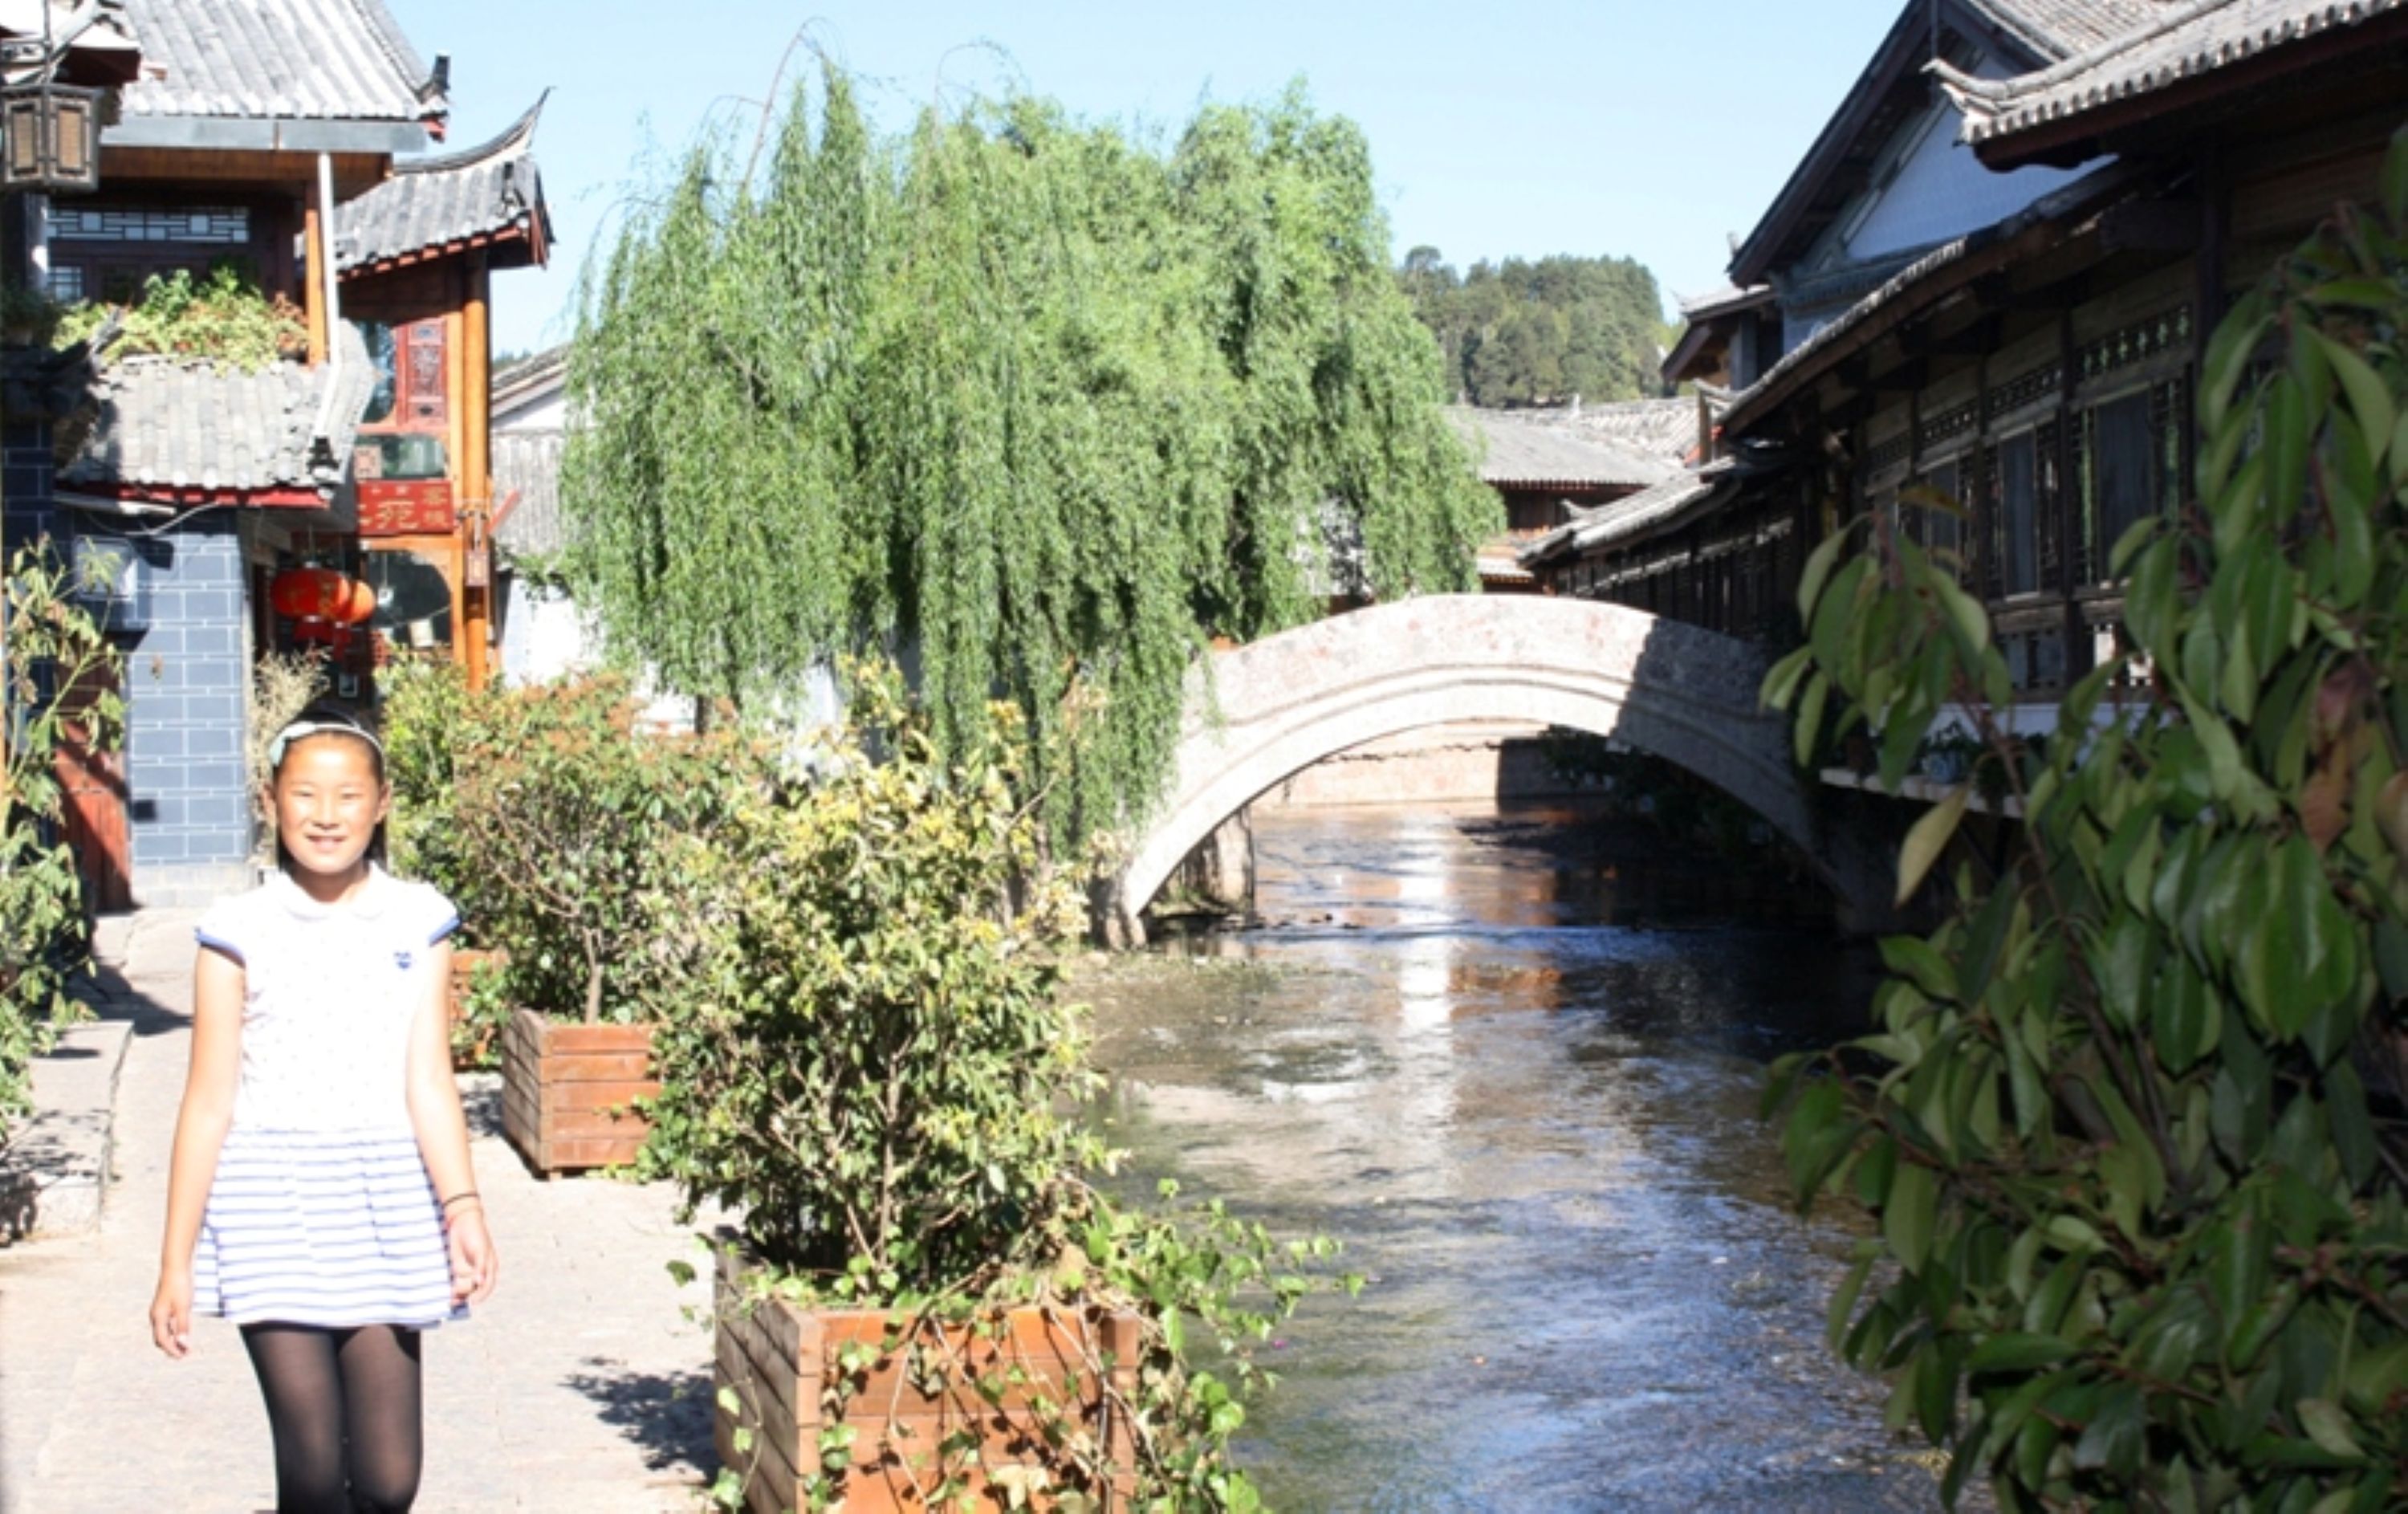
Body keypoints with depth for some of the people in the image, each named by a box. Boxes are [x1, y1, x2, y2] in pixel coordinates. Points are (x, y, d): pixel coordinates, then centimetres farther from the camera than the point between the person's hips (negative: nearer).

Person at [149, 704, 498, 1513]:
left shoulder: (418, 921, 5)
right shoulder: (240, 930, 1)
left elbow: (428, 1079, -2)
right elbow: (210, 1100, 2)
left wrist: (462, 1204, -17)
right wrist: (176, 1262, 1)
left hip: (386, 1200, 1)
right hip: (274, 1204, -1)